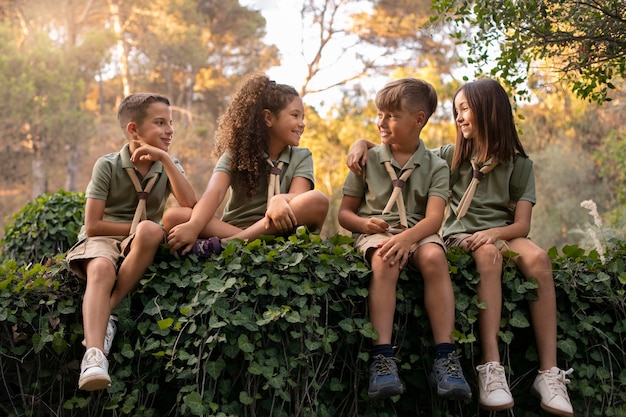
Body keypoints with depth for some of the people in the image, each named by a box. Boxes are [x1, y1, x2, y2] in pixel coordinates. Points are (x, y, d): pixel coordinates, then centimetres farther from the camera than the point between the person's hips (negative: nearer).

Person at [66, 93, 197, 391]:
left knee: (150, 230, -36)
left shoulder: (168, 166, 7)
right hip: (103, 239, -2)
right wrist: (137, 229, -10)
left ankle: (108, 311, -29)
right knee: (101, 269, -39)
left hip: (139, 245, 2)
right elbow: (93, 225, -8)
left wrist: (165, 158, -15)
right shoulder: (107, 165, -3)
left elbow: (190, 205, -13)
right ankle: (94, 354, -53)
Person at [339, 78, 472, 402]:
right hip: (375, 232, 0)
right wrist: (366, 224, -13)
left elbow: (434, 218, -9)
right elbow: (345, 212, 11)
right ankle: (382, 358, -43)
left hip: (417, 232, 0)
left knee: (434, 257, -34)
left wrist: (406, 237, -30)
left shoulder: (435, 166, 6)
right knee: (384, 261, -36)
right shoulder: (368, 160, 10)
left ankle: (445, 358, -36)